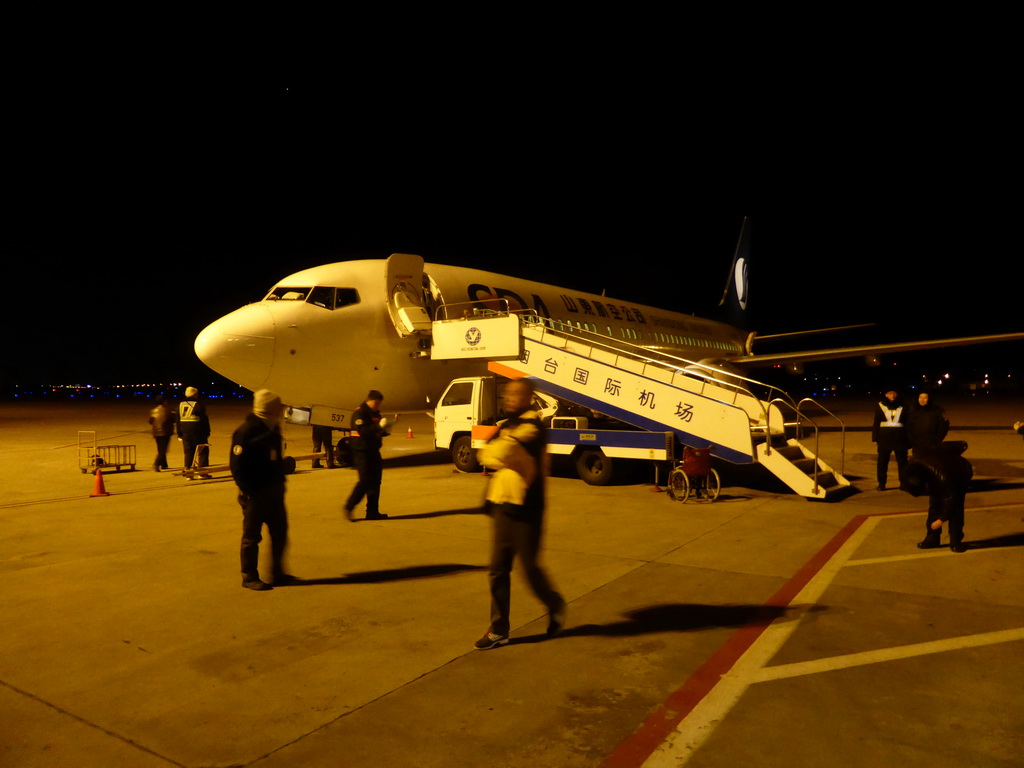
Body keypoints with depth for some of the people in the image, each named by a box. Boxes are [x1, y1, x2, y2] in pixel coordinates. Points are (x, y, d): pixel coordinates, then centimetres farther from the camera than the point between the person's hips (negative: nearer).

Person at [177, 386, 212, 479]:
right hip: (197, 432, -6)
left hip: (185, 432, 6)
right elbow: (204, 419, -9)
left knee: (188, 453, 10)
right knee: (203, 451, 1)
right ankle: (203, 473, -3)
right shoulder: (198, 404, -7)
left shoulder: (180, 404, 11)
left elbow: (178, 420, 13)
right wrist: (207, 432, -2)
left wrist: (179, 434, 17)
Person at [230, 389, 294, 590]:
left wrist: (280, 480, 9)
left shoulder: (272, 428, 10)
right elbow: (237, 465, -18)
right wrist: (248, 490, -20)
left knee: (279, 532, 13)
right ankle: (249, 577, 14)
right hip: (255, 493, -8)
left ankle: (277, 573, 25)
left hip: (274, 491, 8)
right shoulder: (246, 432, -16)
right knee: (252, 536, 3)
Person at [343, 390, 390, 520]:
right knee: (365, 480, -11)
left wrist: (384, 430, 1)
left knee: (375, 481, 7)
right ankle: (349, 507, 2)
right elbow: (363, 431, -25)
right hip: (362, 452, -9)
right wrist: (379, 426, -29)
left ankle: (372, 512, 12)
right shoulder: (359, 413, -11)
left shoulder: (375, 413, 16)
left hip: (373, 451, 9)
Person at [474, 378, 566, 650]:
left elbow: (501, 451, -28)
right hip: (503, 507, 8)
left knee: (530, 569, 5)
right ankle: (498, 630, 18)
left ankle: (556, 607, 32)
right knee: (498, 570, 8)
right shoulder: (507, 426, 13)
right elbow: (486, 454, 6)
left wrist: (492, 452, -7)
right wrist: (497, 456, -13)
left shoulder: (532, 428, -17)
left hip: (525, 511, -8)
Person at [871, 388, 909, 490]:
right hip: (884, 439, 0)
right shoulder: (880, 405, 5)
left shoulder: (902, 406, 5)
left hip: (900, 440, 0)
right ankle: (881, 484, 10)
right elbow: (876, 423, 8)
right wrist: (875, 438, 4)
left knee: (902, 462, 4)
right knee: (882, 462, 2)